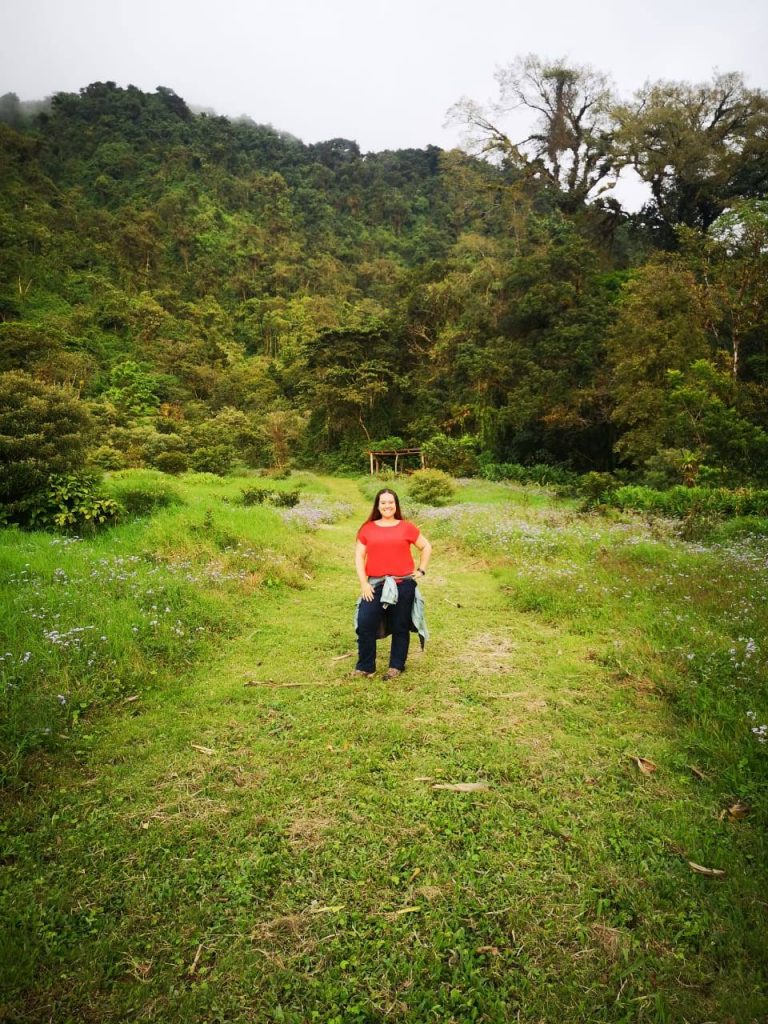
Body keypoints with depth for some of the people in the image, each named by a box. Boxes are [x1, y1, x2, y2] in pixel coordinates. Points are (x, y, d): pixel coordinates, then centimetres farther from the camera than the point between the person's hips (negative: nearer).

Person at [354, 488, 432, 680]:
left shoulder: (407, 527, 2)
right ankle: (365, 667, 8)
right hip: (376, 585, 1)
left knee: (400, 627, 9)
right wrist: (363, 583, -5)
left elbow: (426, 547, 14)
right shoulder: (367, 529, 4)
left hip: (403, 584, 0)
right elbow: (359, 556, 4)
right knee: (365, 624, -7)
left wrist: (421, 570, 7)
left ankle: (396, 667, 24)